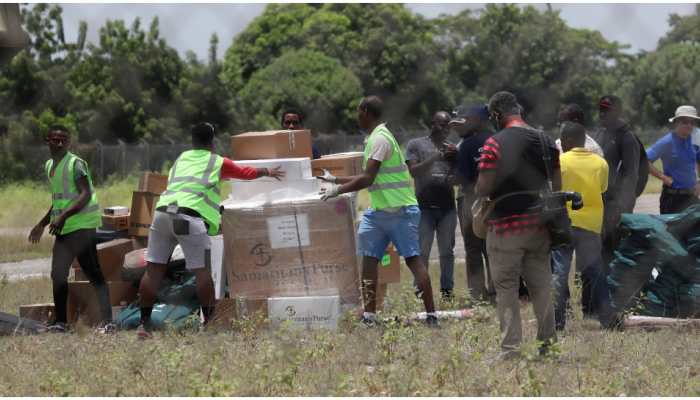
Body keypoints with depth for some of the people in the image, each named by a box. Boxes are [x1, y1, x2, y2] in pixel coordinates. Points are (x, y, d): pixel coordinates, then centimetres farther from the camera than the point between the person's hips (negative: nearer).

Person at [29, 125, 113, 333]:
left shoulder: (75, 164, -10)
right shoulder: (49, 166, 17)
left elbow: (86, 195, -18)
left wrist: (63, 216, -26)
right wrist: (42, 224, 28)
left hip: (82, 225, -9)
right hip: (63, 229, 9)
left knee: (93, 273, -12)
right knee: (57, 275, 9)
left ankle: (107, 322, -16)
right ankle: (60, 322, 17)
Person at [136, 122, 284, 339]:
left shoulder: (181, 158, 27)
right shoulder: (217, 162, 16)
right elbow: (247, 173, 30)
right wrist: (268, 172, 51)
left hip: (162, 212, 5)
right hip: (190, 216, -5)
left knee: (154, 269, 4)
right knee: (202, 271, 1)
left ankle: (145, 323, 2)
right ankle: (209, 321, 2)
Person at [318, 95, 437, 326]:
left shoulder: (379, 139, -15)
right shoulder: (374, 138, 16)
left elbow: (367, 179, -21)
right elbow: (369, 178, 24)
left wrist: (337, 190, -12)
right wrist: (335, 180, 27)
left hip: (400, 210, -10)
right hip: (379, 210, 10)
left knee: (413, 259, -8)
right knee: (368, 258, 3)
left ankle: (431, 315, -8)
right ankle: (369, 316, 2)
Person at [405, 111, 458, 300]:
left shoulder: (451, 148, 15)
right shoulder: (416, 145, 7)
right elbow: (413, 171, -5)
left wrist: (455, 157, -8)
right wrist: (434, 158, -16)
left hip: (447, 206, 3)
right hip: (425, 207, -3)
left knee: (447, 251, 3)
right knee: (422, 251, -5)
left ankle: (447, 290, 7)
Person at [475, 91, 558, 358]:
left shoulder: (496, 143, -11)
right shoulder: (546, 142, 8)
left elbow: (483, 189, -15)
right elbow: (557, 188, 10)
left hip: (506, 226, -5)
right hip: (540, 225, 5)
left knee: (506, 287, 1)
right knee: (541, 286, 12)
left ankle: (510, 348, -2)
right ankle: (548, 343, 15)